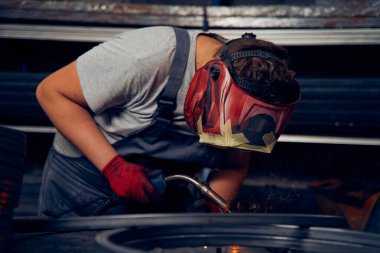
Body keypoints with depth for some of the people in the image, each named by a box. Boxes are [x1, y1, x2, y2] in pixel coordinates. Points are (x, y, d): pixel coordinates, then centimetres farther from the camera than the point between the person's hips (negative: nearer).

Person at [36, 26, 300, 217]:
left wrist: (210, 211, -15)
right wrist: (113, 166, -29)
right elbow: (52, 91, -23)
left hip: (162, 194, 5)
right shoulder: (149, 56, -31)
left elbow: (235, 166, 4)